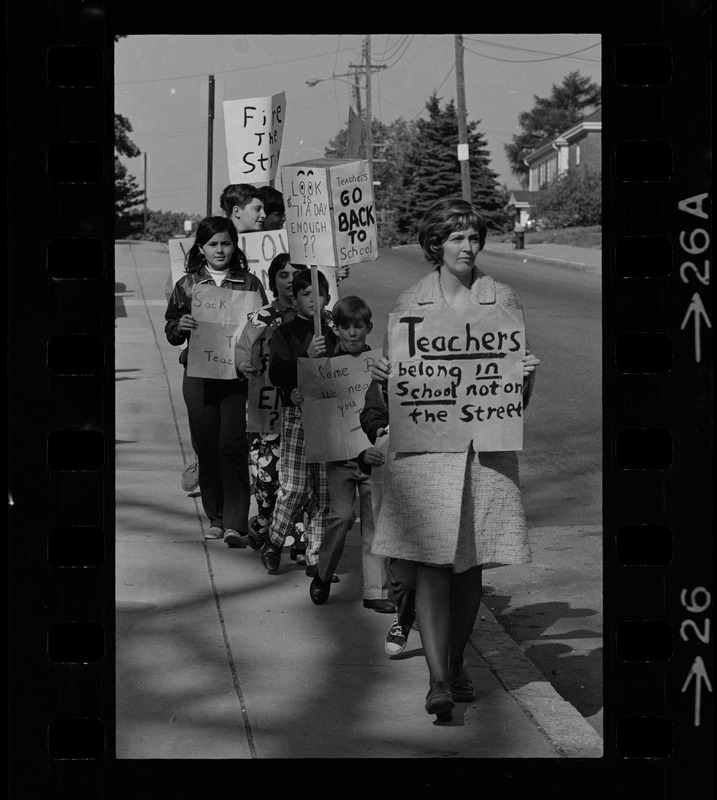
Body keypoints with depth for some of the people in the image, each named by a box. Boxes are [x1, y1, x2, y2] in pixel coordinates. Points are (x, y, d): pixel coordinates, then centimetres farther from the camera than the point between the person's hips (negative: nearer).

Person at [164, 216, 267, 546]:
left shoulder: (250, 283, 6)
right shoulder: (187, 285, 8)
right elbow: (170, 332, 11)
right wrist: (180, 326, -10)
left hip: (238, 374, -2)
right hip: (199, 374, 2)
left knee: (232, 445, -10)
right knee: (207, 447, 6)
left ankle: (235, 523, -10)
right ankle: (215, 518, 19)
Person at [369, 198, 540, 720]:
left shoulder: (502, 300, 8)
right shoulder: (410, 303, 7)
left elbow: (519, 396, 11)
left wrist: (527, 375, -10)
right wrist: (382, 376, -9)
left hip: (487, 446, 1)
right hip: (424, 444, -1)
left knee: (471, 564, 7)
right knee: (432, 563, -9)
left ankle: (457, 662, 25)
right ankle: (437, 680, -10)